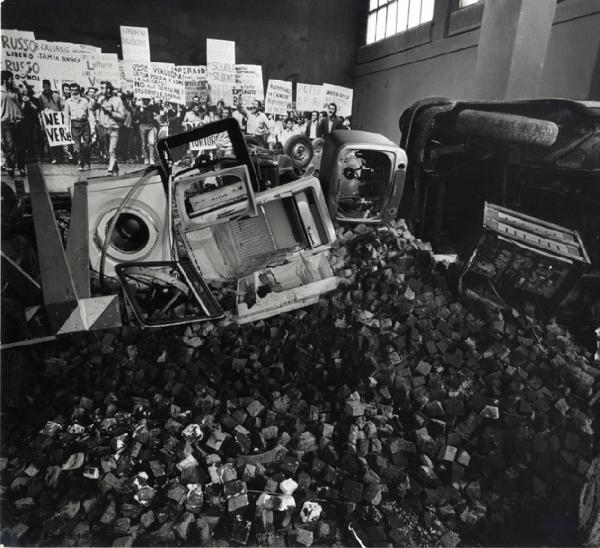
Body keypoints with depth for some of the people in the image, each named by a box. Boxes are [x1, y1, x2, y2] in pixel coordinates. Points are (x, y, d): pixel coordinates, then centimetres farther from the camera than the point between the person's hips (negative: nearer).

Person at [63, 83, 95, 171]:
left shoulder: (85, 101, 4)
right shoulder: (68, 102, 7)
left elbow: (90, 114, 3)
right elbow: (67, 116, 11)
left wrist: (93, 127, -3)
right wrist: (67, 128, 6)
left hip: (85, 123, -1)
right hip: (74, 124, 1)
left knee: (86, 145, -2)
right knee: (77, 146, -3)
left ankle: (88, 160, 23)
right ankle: (81, 164, 4)